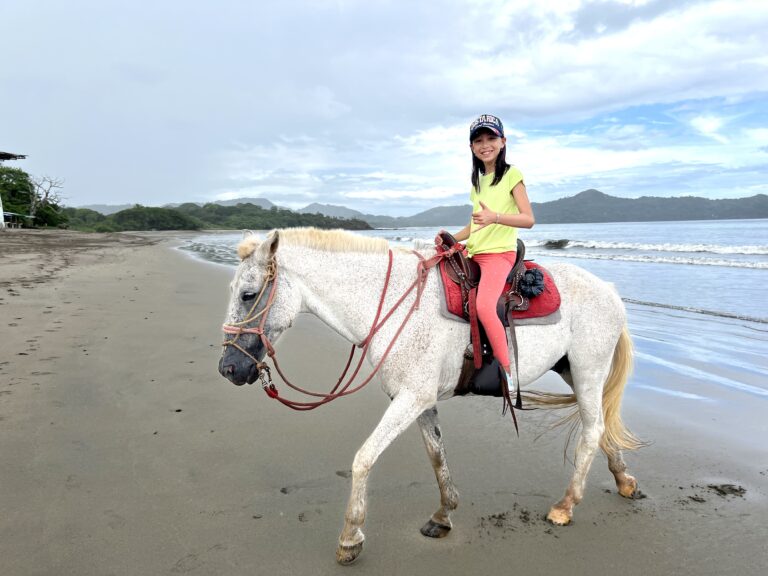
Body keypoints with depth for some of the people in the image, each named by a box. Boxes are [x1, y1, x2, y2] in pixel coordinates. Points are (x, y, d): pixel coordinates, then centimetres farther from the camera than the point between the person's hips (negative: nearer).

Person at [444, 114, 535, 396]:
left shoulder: (512, 175, -2)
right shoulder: (477, 181, 19)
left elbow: (528, 219, -10)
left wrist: (495, 217, -26)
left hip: (500, 253, -8)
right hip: (473, 253, 8)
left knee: (484, 306, -31)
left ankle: (507, 373, -20)